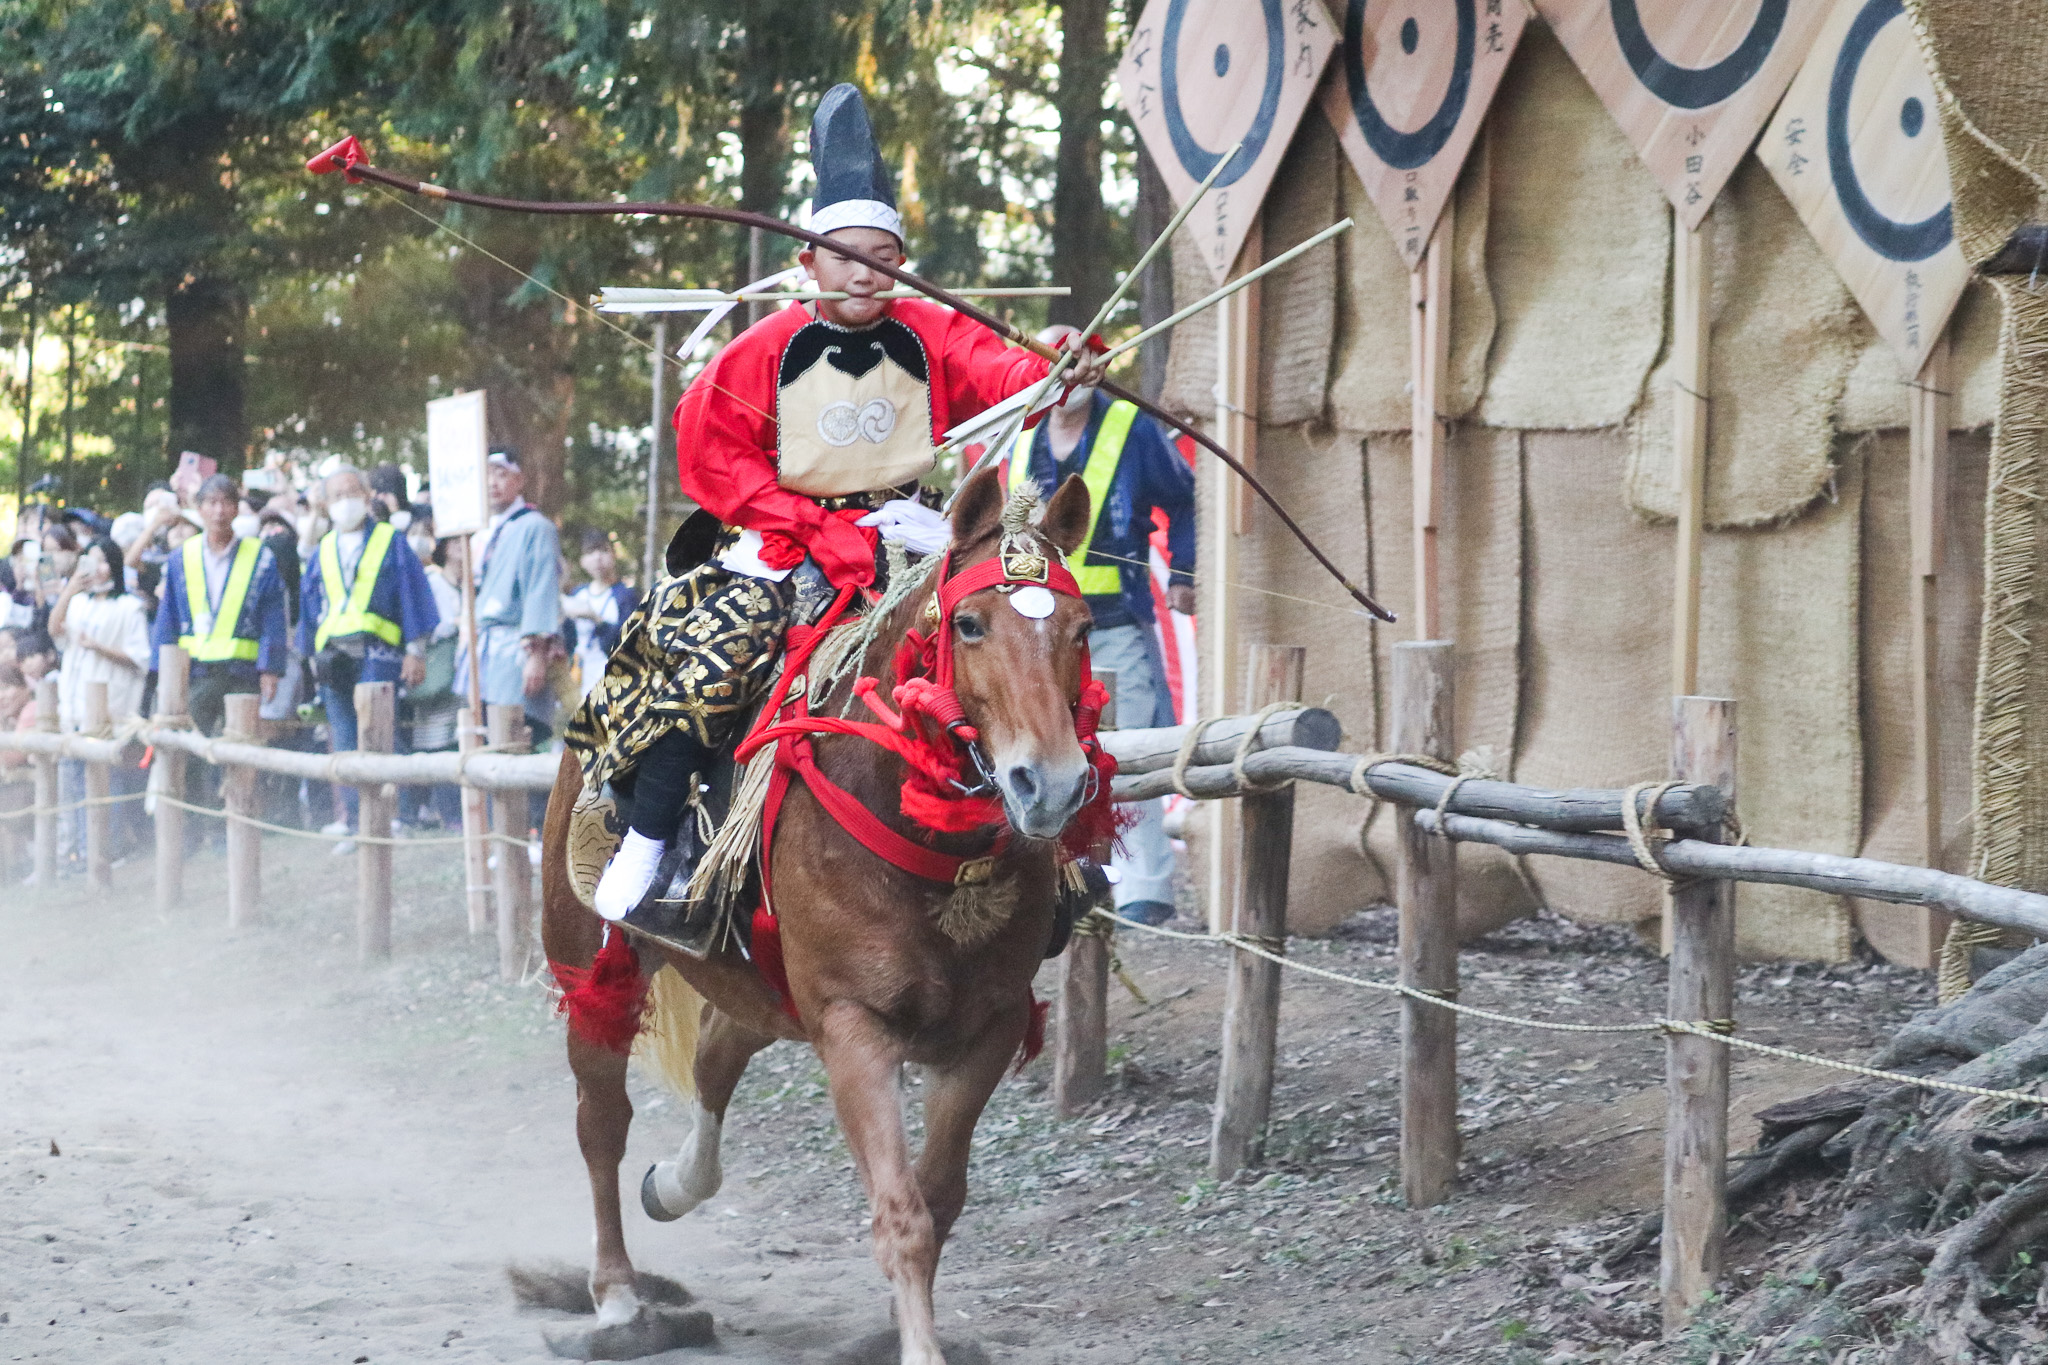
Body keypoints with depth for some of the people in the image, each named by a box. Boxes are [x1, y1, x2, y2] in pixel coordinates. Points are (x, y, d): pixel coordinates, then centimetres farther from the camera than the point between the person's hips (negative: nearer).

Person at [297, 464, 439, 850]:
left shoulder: (391, 542, 7)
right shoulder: (323, 551, 19)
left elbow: (413, 595, 3)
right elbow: (309, 607, 22)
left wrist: (415, 650, -4)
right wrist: (312, 656, 15)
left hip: (376, 653, -4)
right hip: (333, 655, 4)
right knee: (344, 741, 1)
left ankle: (361, 817, -20)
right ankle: (359, 822, 2)